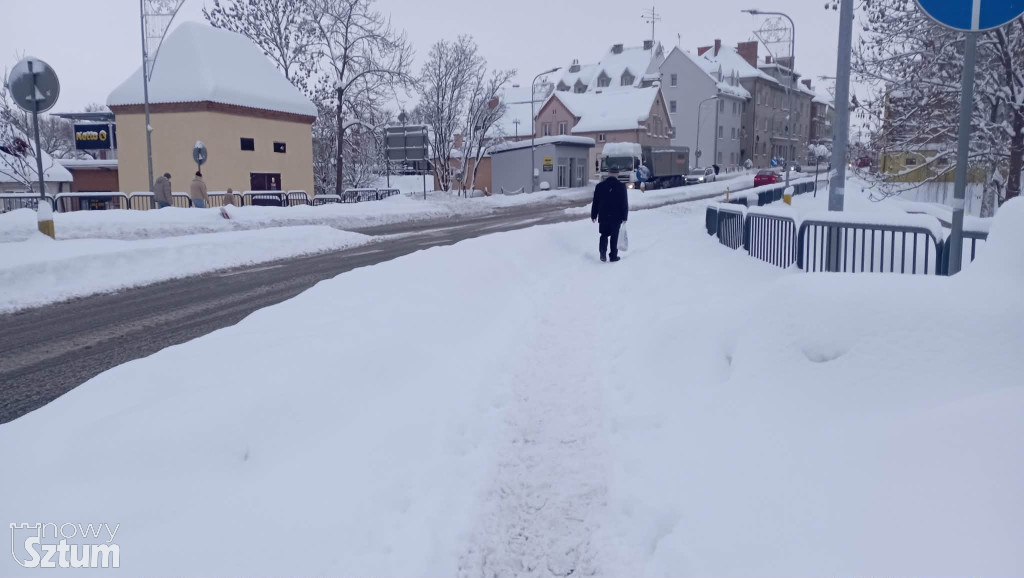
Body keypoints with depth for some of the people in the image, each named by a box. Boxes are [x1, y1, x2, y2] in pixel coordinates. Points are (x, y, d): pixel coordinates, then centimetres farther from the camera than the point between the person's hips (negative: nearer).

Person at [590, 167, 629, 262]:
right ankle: (613, 256, 9)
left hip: (603, 216, 2)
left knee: (604, 235, 12)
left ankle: (603, 251, -8)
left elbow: (595, 202, 4)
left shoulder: (600, 186, 0)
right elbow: (625, 203, -3)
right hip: (616, 217, -1)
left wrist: (593, 215, 11)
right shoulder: (621, 186, -5)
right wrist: (624, 217, 2)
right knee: (614, 236, 6)